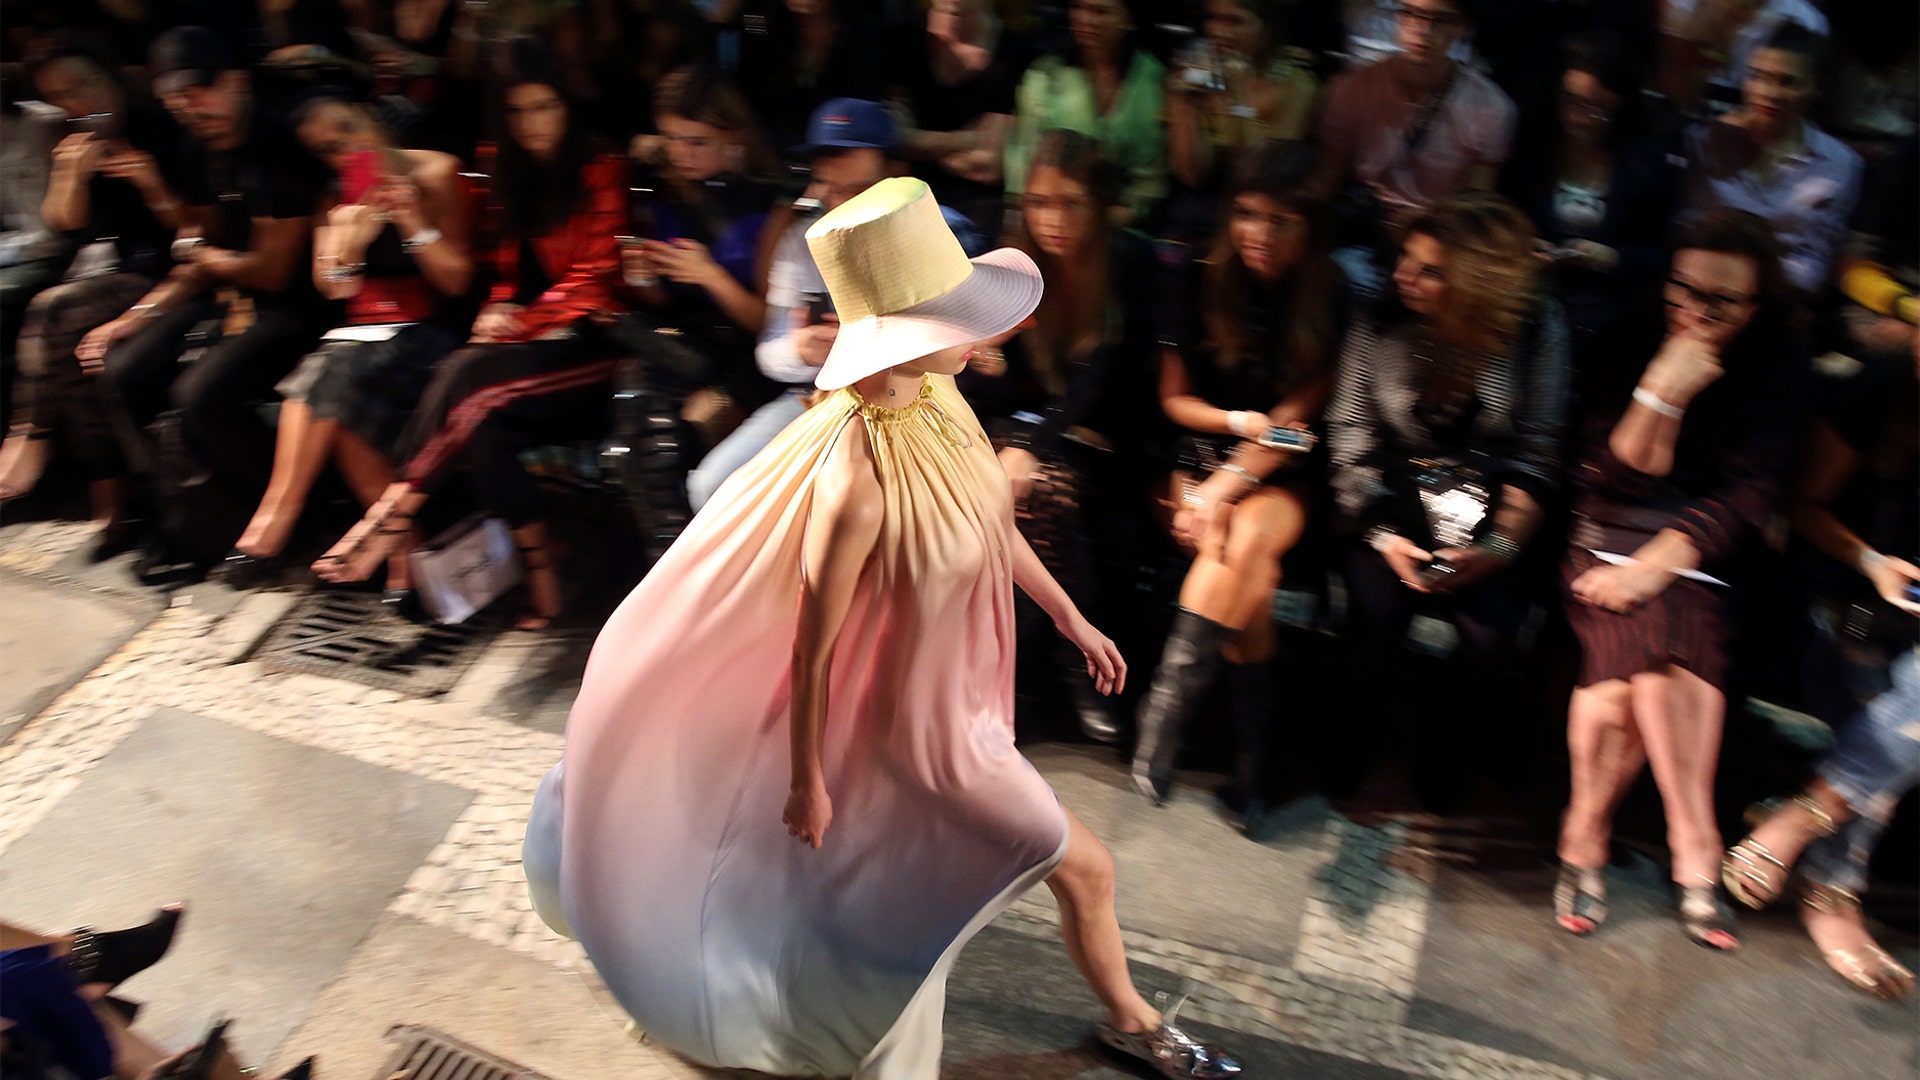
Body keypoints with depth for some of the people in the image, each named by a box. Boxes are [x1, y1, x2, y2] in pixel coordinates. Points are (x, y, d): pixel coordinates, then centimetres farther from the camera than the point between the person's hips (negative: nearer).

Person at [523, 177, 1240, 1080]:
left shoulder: (936, 395, -12)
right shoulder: (860, 476, -36)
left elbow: (990, 520, 5)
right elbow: (811, 642, -24)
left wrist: (1070, 617, 14)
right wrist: (807, 779, -12)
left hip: (962, 687, 7)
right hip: (924, 724, -7)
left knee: (895, 868, 29)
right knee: (1086, 869, 12)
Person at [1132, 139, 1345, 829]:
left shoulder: (1328, 304, -2)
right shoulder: (1199, 289, 0)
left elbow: (1296, 418, -8)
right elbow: (1174, 398, 8)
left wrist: (1222, 492, -19)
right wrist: (1239, 422, -11)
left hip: (1282, 477, 0)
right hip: (1202, 460, 1)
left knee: (1248, 540, -33)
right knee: (1252, 573, -28)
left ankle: (1162, 717, -29)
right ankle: (1252, 752, -23)